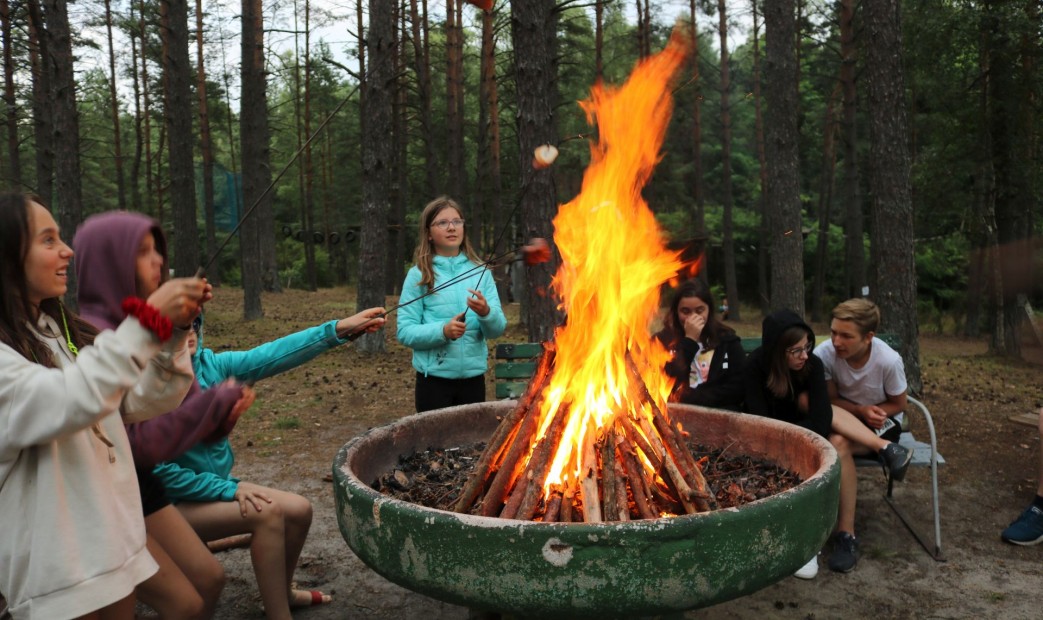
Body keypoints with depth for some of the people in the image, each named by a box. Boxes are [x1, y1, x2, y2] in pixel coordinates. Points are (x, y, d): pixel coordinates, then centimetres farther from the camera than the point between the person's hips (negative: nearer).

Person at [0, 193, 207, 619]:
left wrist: (171, 330, -9)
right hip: (56, 563, -7)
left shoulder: (62, 331, 8)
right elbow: (69, 403, -34)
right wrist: (147, 321, -32)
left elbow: (140, 403, 5)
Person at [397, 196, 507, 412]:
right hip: (435, 379, -3)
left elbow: (498, 328, 0)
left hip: (473, 377, 3)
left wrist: (486, 312, -21)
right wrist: (442, 331, -22)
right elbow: (404, 331, -7)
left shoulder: (480, 272, 3)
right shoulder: (419, 275, -4)